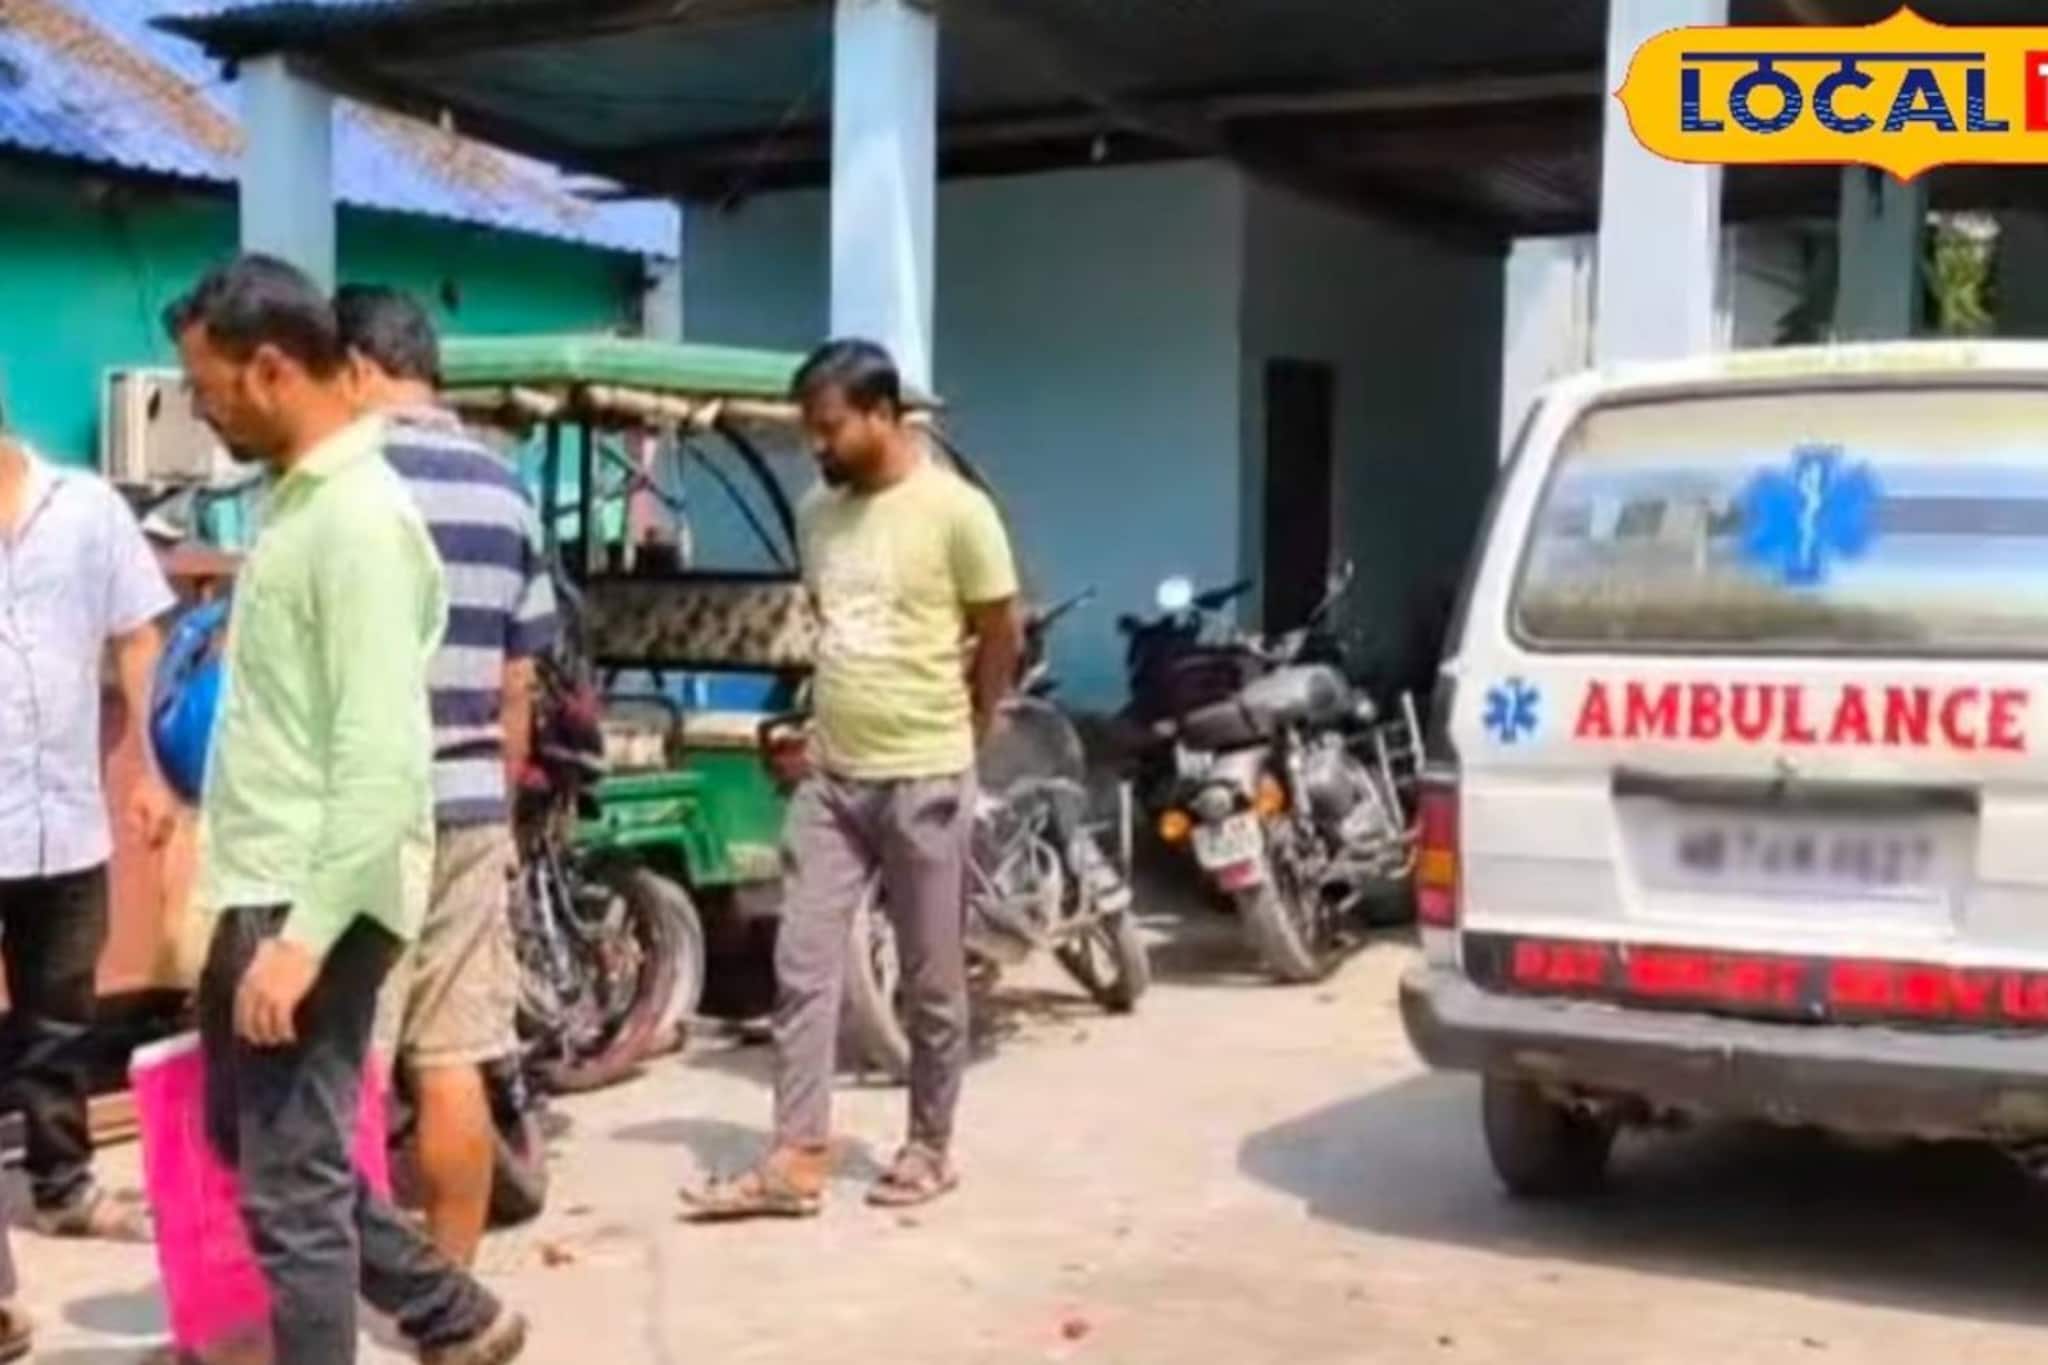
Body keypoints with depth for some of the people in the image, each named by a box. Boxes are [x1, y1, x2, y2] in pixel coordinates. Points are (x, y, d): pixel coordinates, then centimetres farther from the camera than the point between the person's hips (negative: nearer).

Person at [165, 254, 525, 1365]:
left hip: (314, 899, -10)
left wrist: (306, 935, -26)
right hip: (261, 889, 10)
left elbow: (379, 759, -24)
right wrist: (263, 915, 21)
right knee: (250, 1138, 21)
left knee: (291, 1188, -2)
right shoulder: (297, 498, 12)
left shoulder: (358, 520, -19)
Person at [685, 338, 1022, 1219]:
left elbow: (1002, 639, -3)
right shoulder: (818, 514, 7)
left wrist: (950, 735, 7)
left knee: (932, 982, 7)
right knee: (802, 968, 2)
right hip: (831, 779, 6)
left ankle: (930, 1149, 21)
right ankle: (796, 1162, 6)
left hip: (924, 784, -6)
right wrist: (841, 718, 15)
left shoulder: (956, 511, -11)